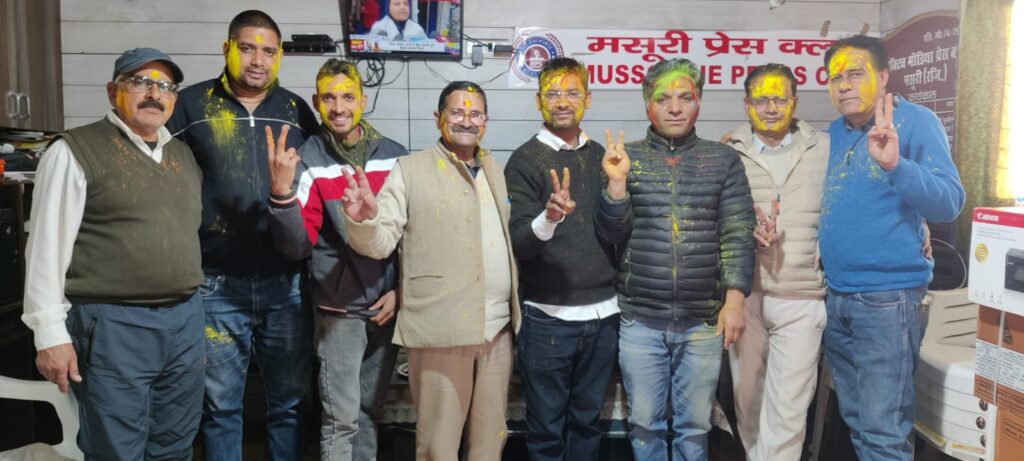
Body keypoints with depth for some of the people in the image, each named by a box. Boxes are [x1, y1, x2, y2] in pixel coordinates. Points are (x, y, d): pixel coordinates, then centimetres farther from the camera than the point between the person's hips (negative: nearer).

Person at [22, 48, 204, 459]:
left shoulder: (184, 154, 14)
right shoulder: (76, 150, -5)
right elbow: (47, 246, -8)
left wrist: (192, 307, 15)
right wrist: (50, 333, -12)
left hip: (185, 320, 6)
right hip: (113, 324, -6)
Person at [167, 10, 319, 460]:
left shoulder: (296, 110, 7)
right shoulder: (192, 104, 0)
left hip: (288, 283, 2)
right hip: (218, 285, -1)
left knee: (290, 400, 13)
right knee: (221, 404, 12)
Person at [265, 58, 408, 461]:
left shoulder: (396, 156, 1)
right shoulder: (307, 161, -8)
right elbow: (296, 247, -15)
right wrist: (282, 192, -30)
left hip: (388, 305, 3)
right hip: (339, 309, -3)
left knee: (369, 411, 16)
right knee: (341, 417, 0)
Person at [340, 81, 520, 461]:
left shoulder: (496, 171, 14)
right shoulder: (411, 169, -2)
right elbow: (379, 243, -8)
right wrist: (363, 218, -28)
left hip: (498, 327, 5)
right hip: (441, 329, -5)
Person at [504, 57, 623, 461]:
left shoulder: (599, 155, 9)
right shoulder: (524, 160, -6)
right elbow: (519, 244, -15)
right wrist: (549, 218, -32)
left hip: (603, 314, 4)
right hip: (548, 318, -4)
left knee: (588, 421, 17)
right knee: (547, 428, 8)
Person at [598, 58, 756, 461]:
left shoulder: (724, 161, 4)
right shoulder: (626, 158, 4)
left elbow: (738, 235, 0)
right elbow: (614, 235, 0)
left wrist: (734, 300, -10)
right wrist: (617, 182, -15)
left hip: (703, 319, 0)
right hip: (640, 318, 0)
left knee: (694, 425, 12)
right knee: (645, 423, 11)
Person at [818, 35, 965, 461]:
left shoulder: (915, 121, -8)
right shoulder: (834, 132, 11)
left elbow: (949, 203, -17)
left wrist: (895, 164, -32)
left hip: (888, 297, -7)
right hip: (835, 297, 7)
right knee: (857, 422, 17)